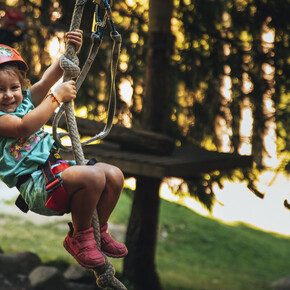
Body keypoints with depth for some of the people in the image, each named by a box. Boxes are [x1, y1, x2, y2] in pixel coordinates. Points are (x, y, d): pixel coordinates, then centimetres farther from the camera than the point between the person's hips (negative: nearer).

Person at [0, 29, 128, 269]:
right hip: (33, 183, -9)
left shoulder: (26, 100, 17)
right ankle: (79, 238, -10)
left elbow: (48, 79, 9)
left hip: (55, 166, 9)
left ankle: (99, 231, 16)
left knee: (114, 176, -4)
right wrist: (57, 97, -19)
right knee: (93, 176, -30)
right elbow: (24, 127, -23)